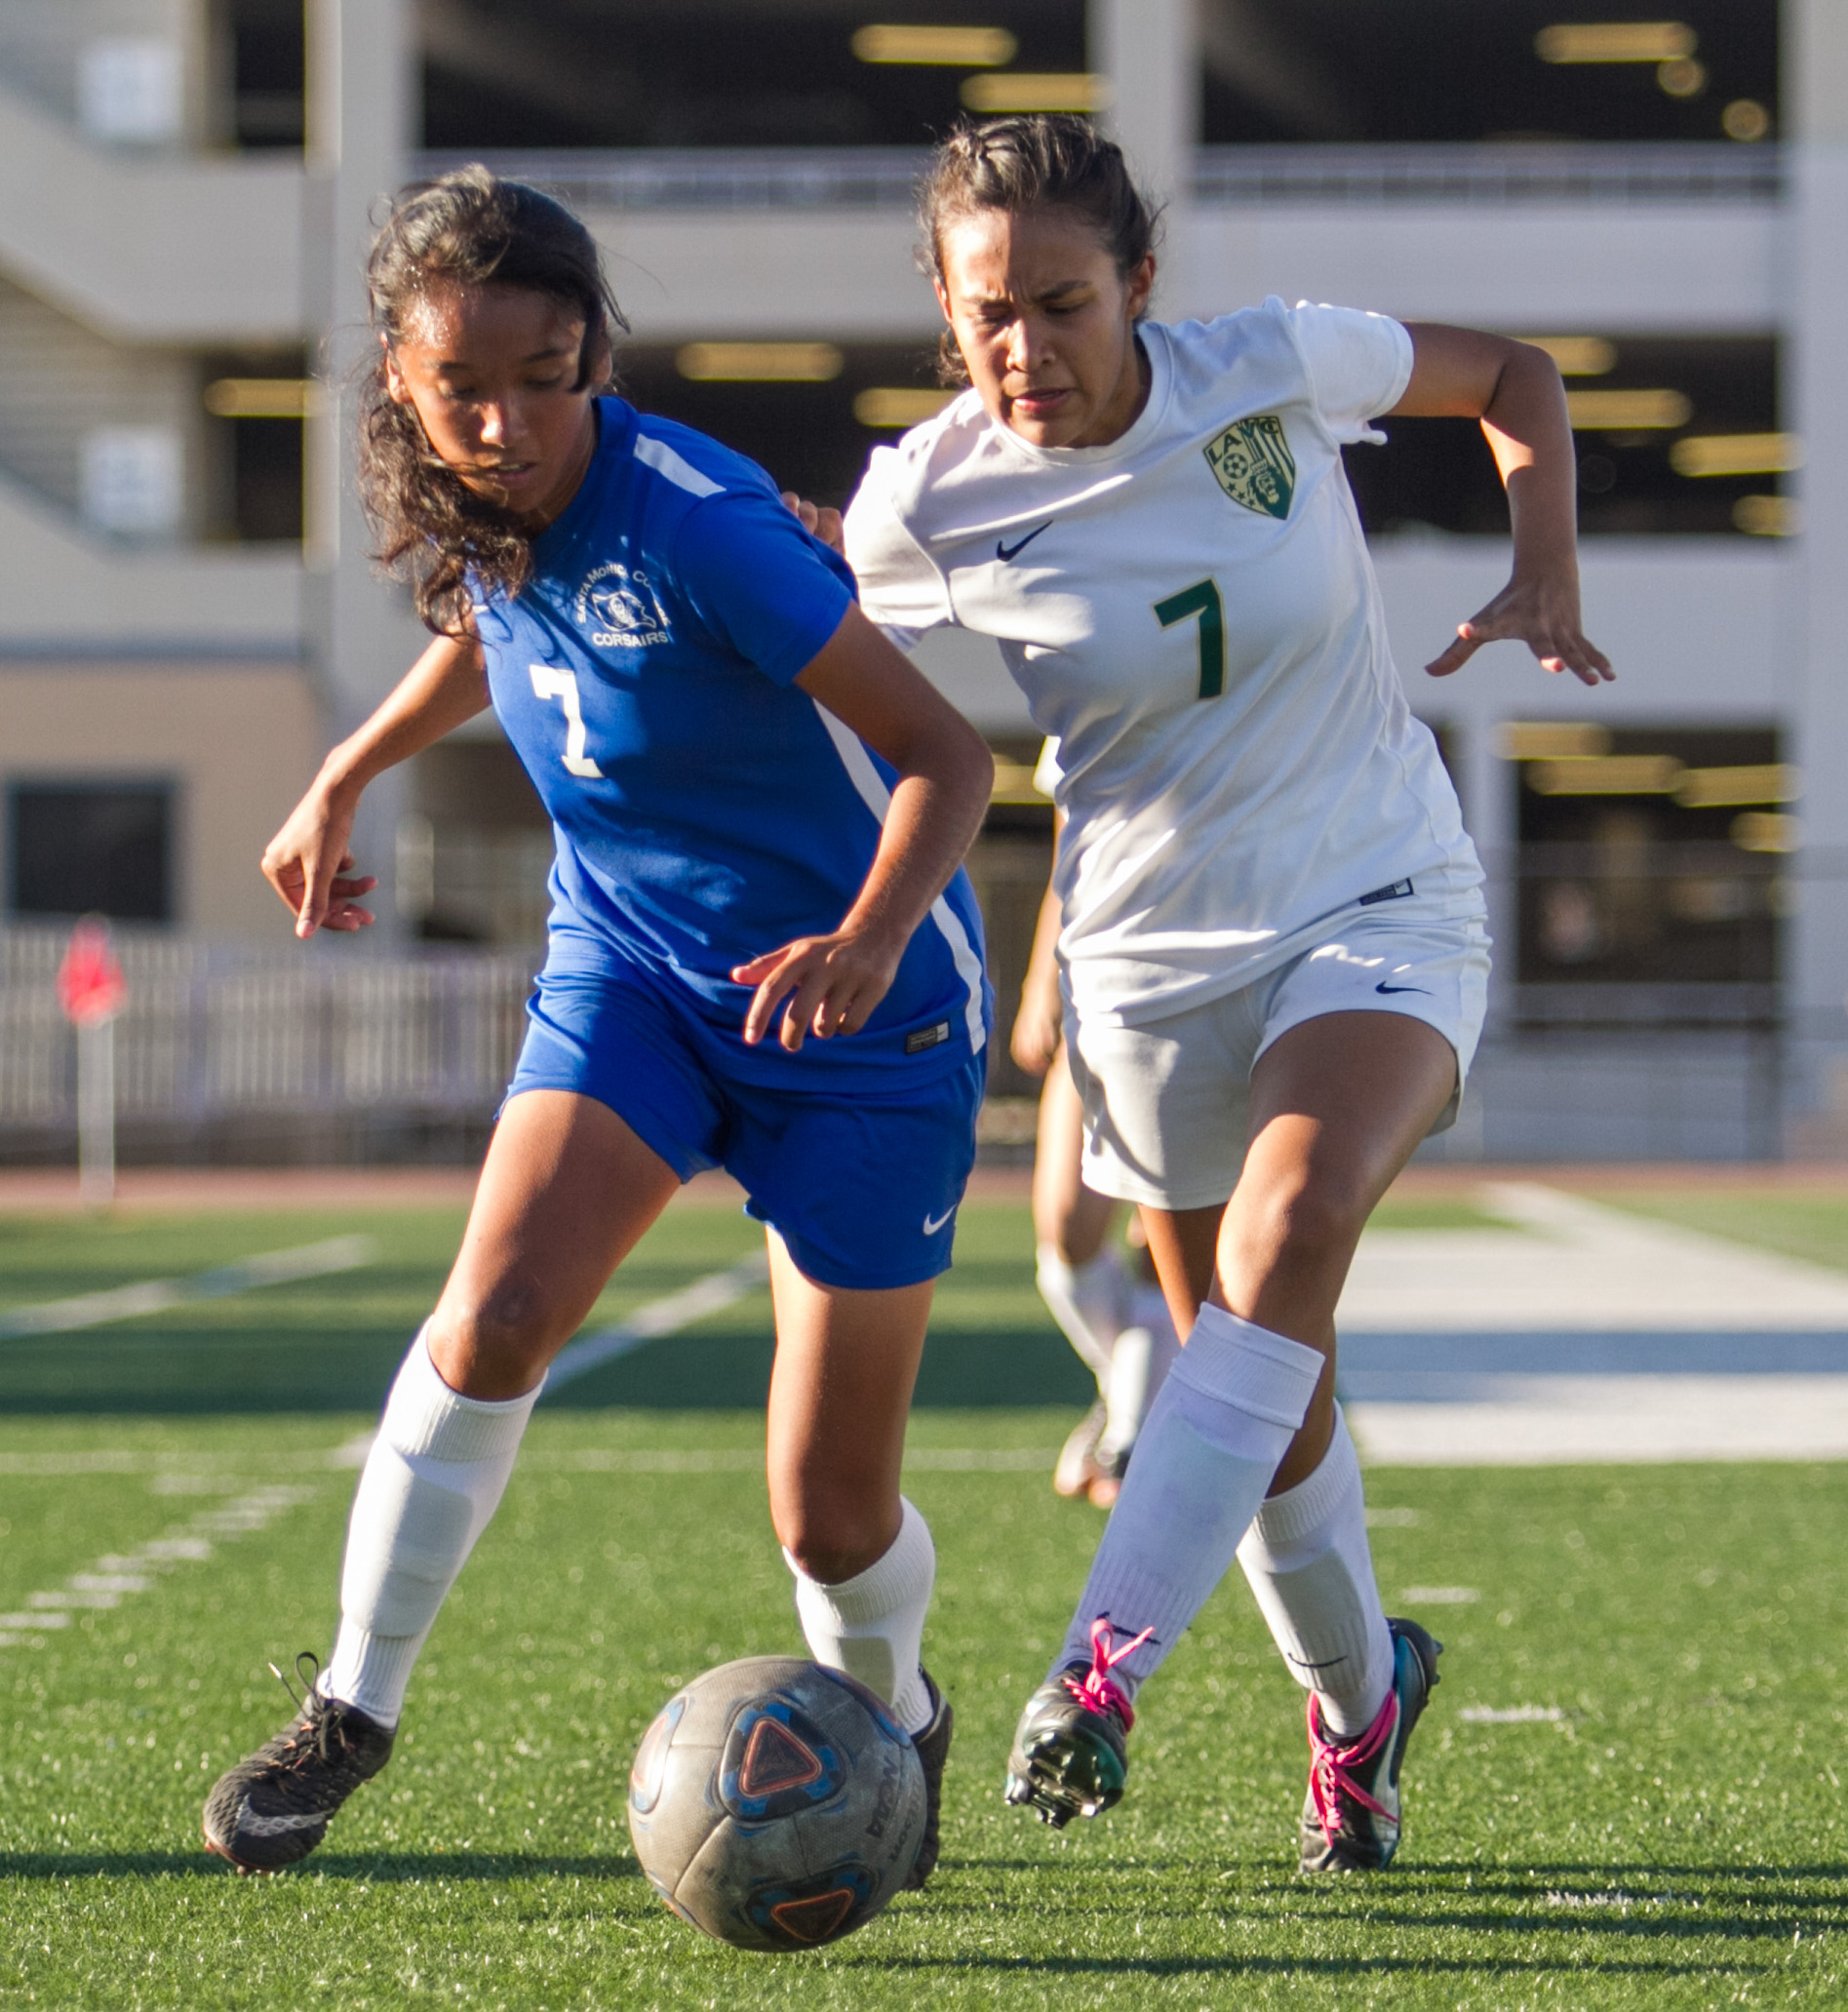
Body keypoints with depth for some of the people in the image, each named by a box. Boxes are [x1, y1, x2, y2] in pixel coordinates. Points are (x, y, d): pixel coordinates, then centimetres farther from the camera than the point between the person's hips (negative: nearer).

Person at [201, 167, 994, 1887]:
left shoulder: (689, 522, -28)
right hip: (630, 956, 5)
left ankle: (892, 1725, 32)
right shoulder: (473, 510, -7)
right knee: (497, 1311, -23)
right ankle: (351, 1712, -8)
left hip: (852, 996, -5)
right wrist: (345, 778, 22)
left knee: (830, 1510, -1)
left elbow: (944, 750, -27)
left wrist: (868, 941, -43)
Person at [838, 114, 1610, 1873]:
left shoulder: (1280, 367, -13)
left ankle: (1105, 1663, -34)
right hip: (1153, 962, 1)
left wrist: (1545, 575, -9)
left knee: (1292, 1220, -30)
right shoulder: (924, 506, -13)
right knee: (1269, 1393, 8)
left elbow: (1511, 374, 5)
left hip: (1381, 908, -1)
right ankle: (1358, 1696, 37)